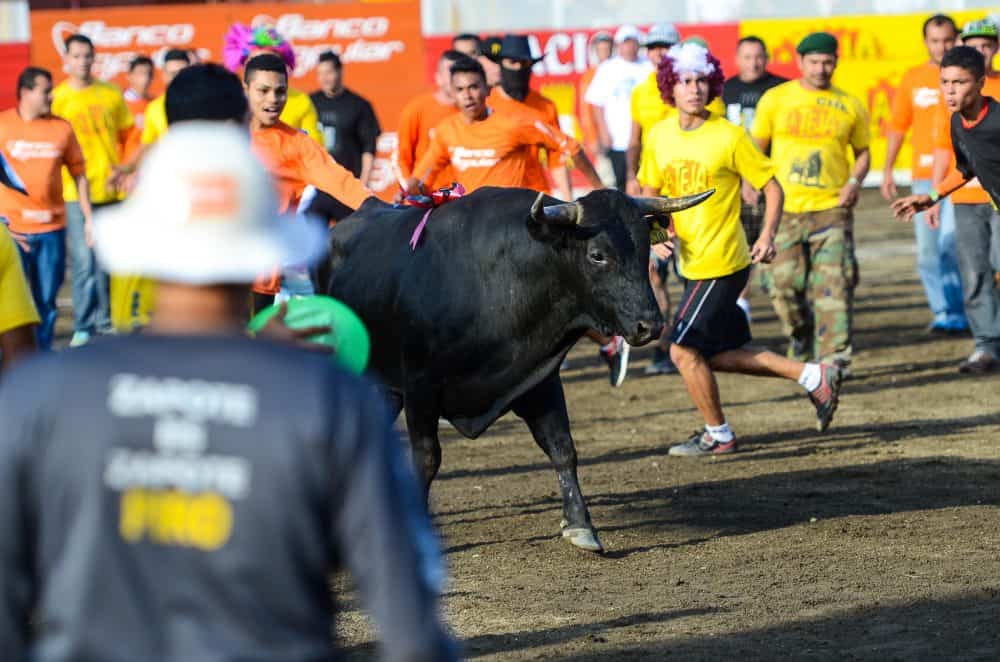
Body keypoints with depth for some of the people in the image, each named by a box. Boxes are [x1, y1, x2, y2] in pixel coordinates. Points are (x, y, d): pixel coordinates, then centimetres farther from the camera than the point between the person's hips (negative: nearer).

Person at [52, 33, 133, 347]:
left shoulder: (111, 94, 7)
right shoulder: (57, 98, -2)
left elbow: (128, 136, 15)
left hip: (111, 189, 3)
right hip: (76, 191, -3)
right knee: (83, 260, -8)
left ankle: (103, 321, 19)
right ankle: (83, 327, -2)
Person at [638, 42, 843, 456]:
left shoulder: (728, 136, -11)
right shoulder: (659, 136, 5)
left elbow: (771, 186, -6)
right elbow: (649, 193, 17)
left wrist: (767, 236, -19)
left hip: (722, 263, -7)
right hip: (692, 263, 7)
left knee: (684, 349, -6)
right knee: (718, 355, 11)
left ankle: (717, 434, 11)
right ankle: (813, 377, 20)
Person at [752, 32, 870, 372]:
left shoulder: (849, 105, 7)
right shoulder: (775, 99, 6)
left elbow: (863, 152, 16)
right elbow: (756, 147, 14)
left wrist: (855, 181, -2)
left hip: (832, 207, -1)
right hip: (785, 208, 1)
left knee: (834, 284, -11)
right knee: (784, 283, -2)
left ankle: (833, 356, -10)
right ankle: (800, 338, 24)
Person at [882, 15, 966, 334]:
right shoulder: (913, 79, 11)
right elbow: (898, 126, 17)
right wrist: (888, 170, 12)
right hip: (923, 175, 4)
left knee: (950, 242, -16)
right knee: (927, 251, 3)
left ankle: (956, 314, -7)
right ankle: (943, 313, 13)